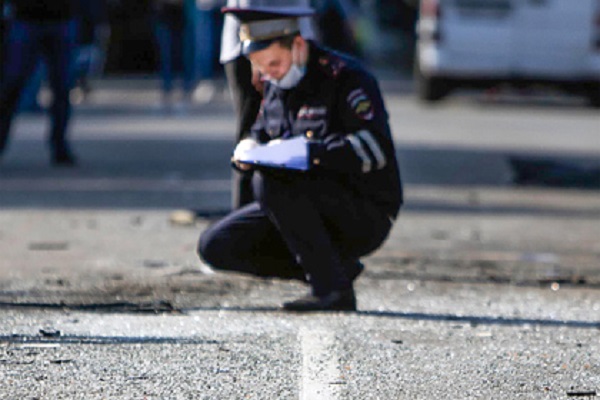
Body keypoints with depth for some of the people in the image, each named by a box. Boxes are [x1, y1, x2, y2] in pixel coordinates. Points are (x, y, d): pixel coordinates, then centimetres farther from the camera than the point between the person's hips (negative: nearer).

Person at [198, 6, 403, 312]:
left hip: (365, 214, -9)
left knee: (271, 181, -31)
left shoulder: (345, 78, -15)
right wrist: (248, 149, -3)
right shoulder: (276, 86, 10)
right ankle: (337, 267, 3)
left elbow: (376, 148, -26)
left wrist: (306, 152, -32)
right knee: (214, 247, -2)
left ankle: (332, 287, -23)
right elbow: (260, 134, 22)